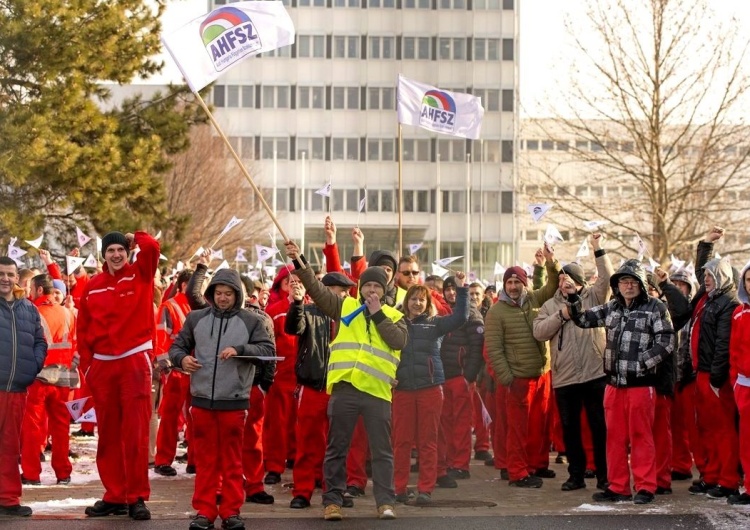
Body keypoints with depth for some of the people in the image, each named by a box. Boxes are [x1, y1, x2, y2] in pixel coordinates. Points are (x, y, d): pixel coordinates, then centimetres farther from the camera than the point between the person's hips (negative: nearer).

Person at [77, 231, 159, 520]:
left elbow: (152, 247, -18)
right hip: (102, 365, 3)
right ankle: (114, 496, 14)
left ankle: (137, 497, -1)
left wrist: (135, 238, 1)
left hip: (134, 362, -3)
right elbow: (84, 328, 10)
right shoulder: (93, 286, 8)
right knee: (108, 433, 7)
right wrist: (87, 363, 3)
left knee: (136, 433, -5)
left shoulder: (140, 274, 1)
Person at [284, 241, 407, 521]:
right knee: (336, 448, 5)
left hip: (377, 391, 0)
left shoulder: (394, 316, 12)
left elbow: (398, 341, -6)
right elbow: (316, 289, 2)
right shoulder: (345, 307, 11)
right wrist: (299, 261, -8)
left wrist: (377, 314, -5)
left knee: (382, 450, 3)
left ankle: (385, 502, 7)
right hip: (344, 387, 0)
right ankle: (333, 500, 12)